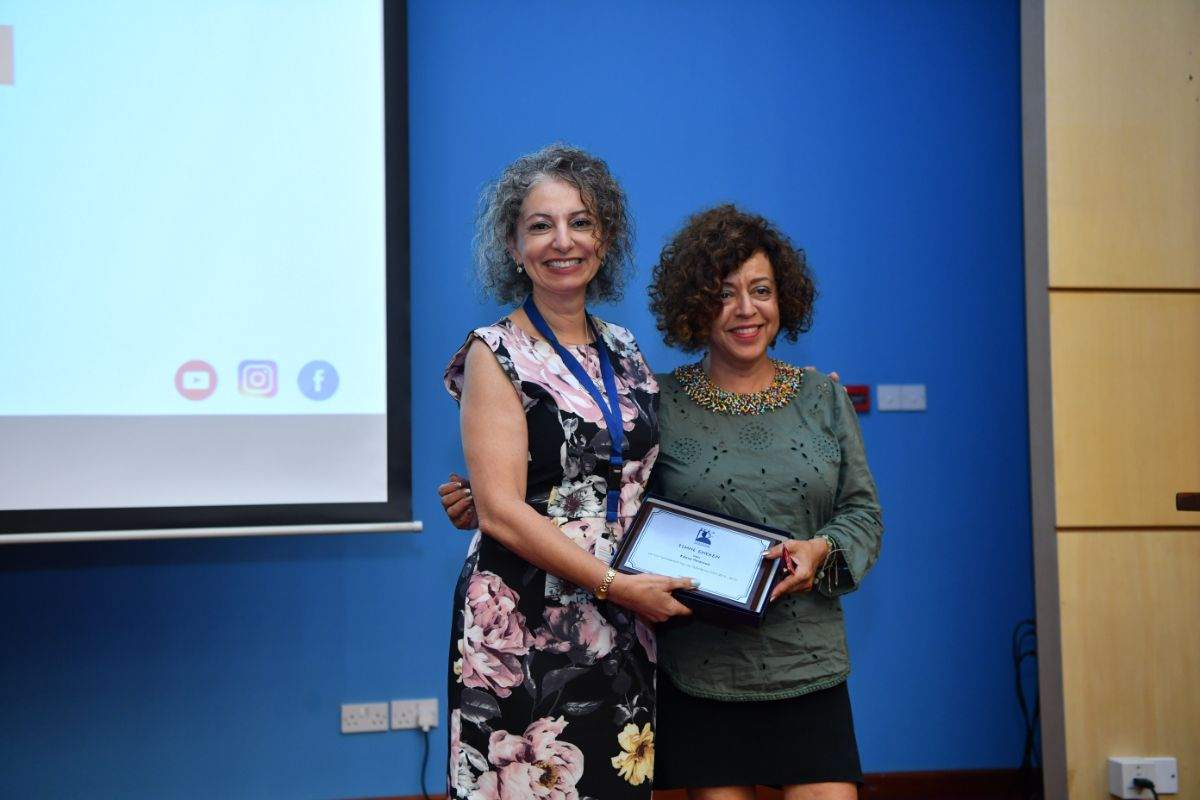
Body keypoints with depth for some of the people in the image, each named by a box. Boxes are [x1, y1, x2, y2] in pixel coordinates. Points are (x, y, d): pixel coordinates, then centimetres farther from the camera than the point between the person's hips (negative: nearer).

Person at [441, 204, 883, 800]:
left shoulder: (822, 398, 8)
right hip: (700, 675, -2)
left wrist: (821, 550, -11)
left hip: (808, 667, 2)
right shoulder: (658, 405, 0)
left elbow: (863, 511, 9)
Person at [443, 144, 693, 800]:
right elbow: (500, 510, -14)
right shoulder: (496, 354, -6)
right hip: (523, 632, -5)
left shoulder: (623, 351, 11)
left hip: (623, 633, 5)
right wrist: (616, 584, -16)